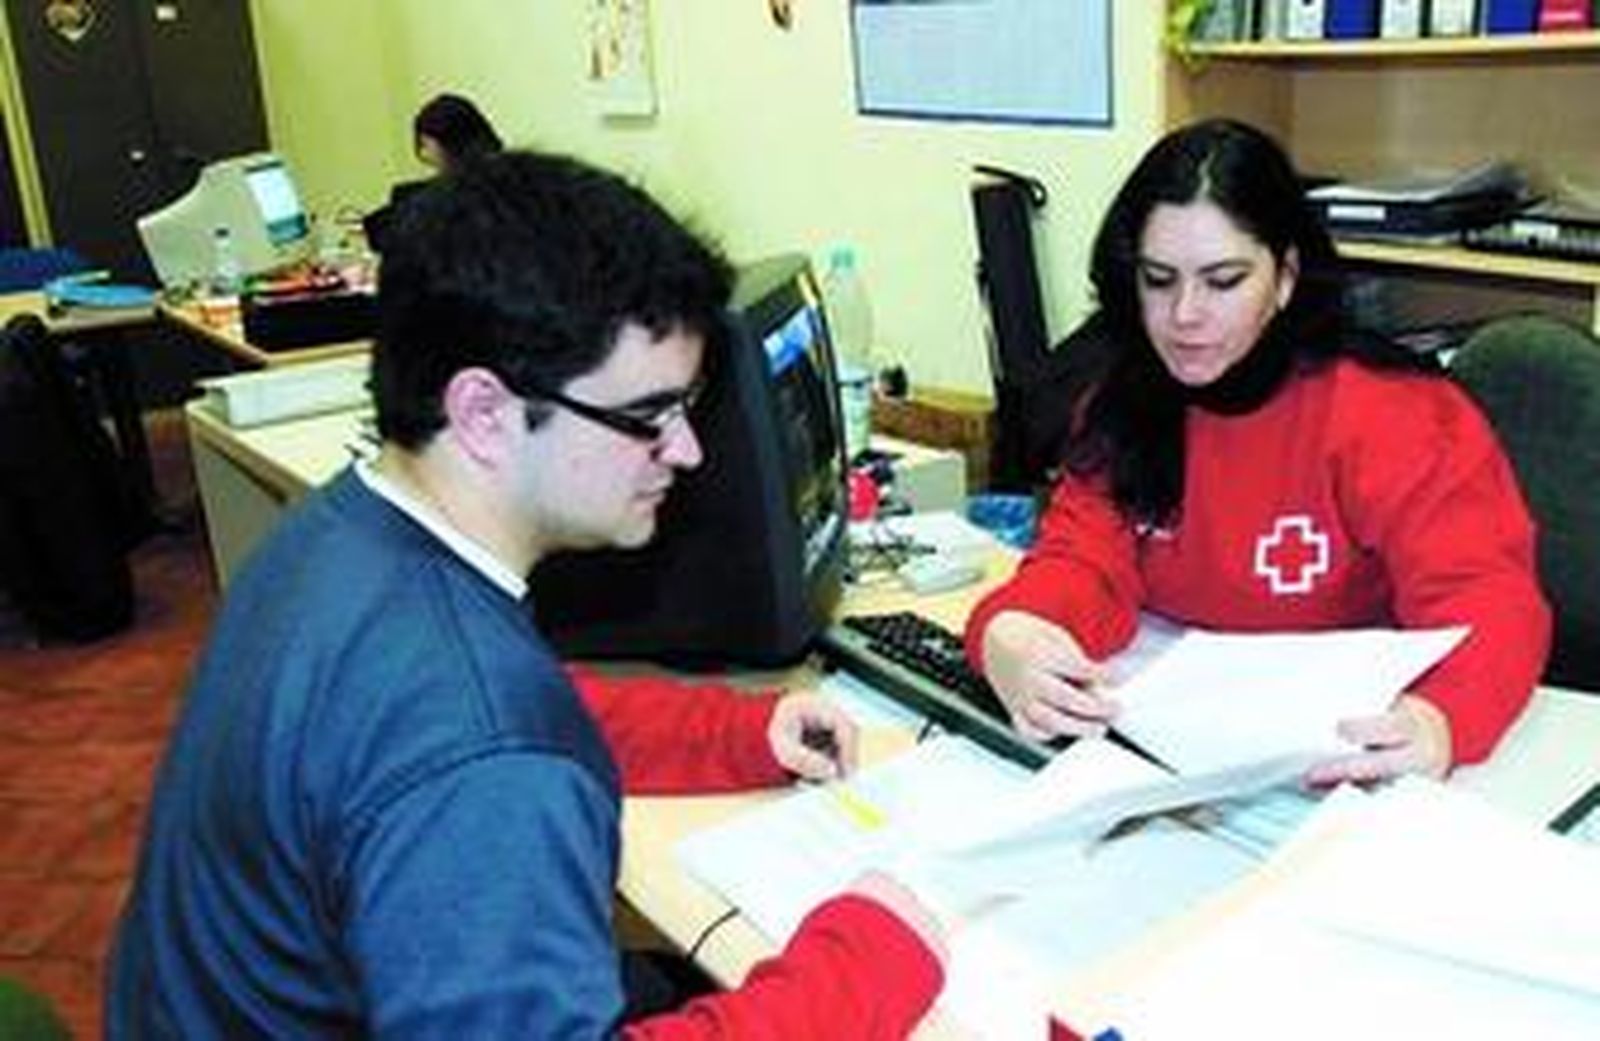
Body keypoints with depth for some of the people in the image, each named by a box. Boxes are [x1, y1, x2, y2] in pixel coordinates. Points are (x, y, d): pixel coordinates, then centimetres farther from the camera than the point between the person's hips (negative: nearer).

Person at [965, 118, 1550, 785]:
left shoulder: (1393, 417, -13)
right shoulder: (1122, 396, 0)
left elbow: (1487, 599, -19)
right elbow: (1086, 561, -9)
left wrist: (1438, 724, -43)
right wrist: (1008, 634, -33)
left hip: (1343, 750, -2)